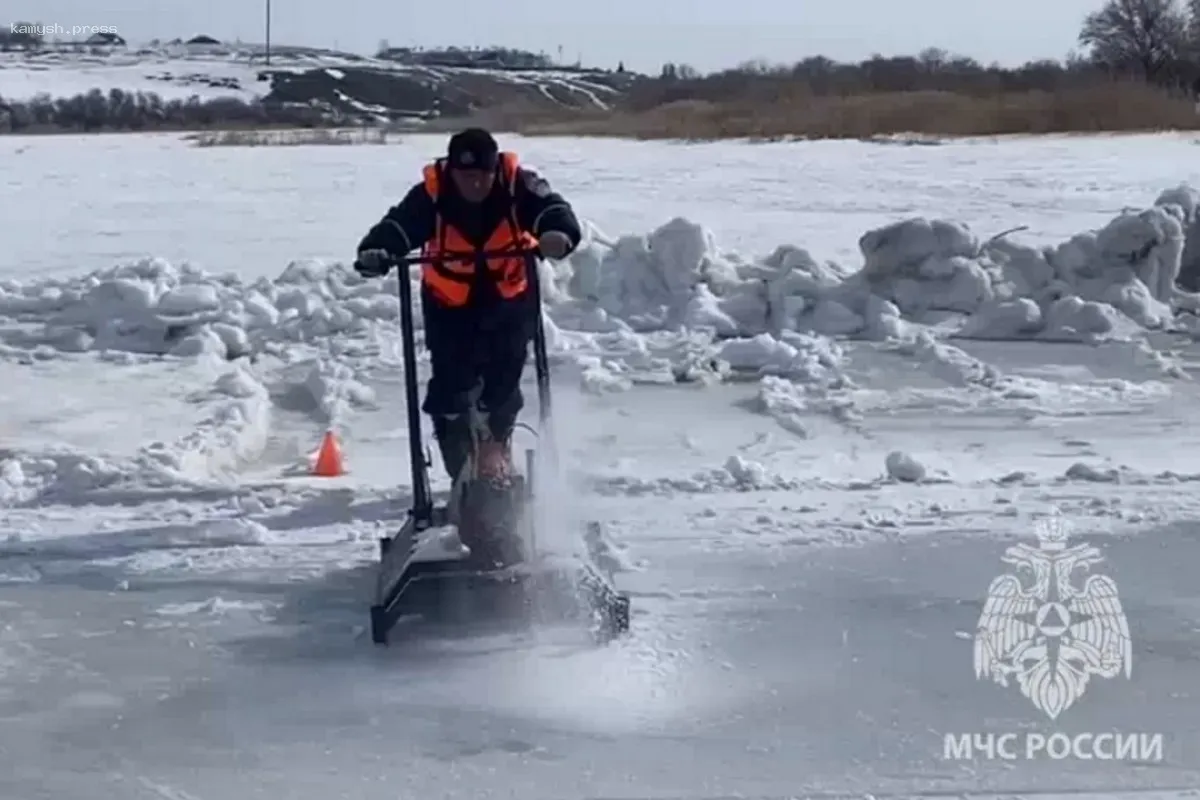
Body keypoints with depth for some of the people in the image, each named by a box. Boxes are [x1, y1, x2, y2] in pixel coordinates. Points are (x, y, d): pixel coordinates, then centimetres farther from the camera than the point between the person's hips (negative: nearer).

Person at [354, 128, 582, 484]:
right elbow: (399, 225, -32)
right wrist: (376, 251, -54)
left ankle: (494, 448, 28)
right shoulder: (431, 195, -22)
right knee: (450, 385, -7)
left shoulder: (518, 185, -21)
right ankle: (461, 465, 11)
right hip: (449, 305, 0)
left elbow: (550, 208, -33)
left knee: (502, 383, 0)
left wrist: (558, 233, -57)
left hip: (510, 301, 0)